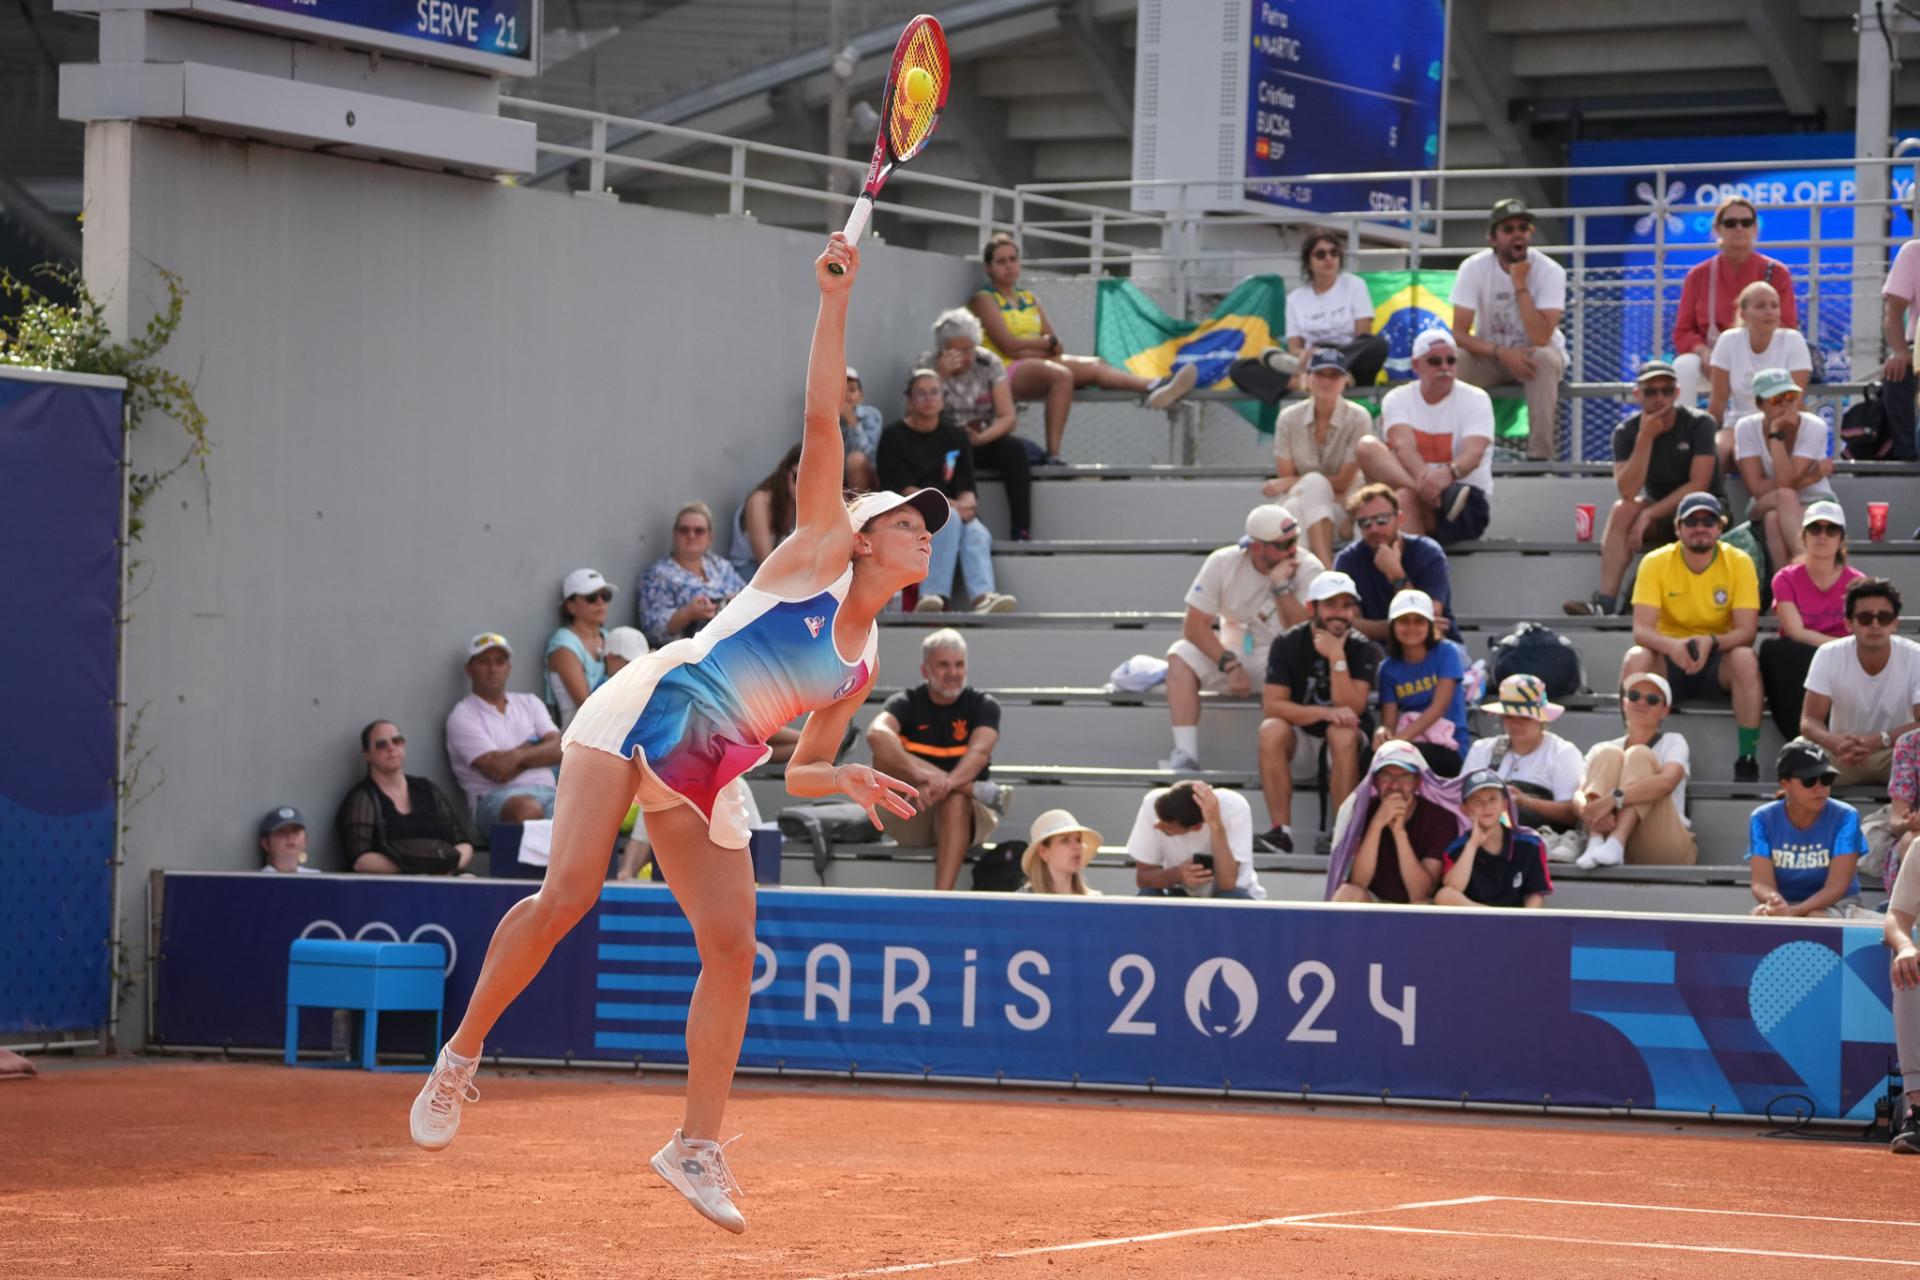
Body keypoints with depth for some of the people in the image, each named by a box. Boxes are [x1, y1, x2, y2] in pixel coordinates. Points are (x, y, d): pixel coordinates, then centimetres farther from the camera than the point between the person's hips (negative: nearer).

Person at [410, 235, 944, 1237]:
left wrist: (847, 780, 1)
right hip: (641, 714, -7)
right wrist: (835, 300, -11)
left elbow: (799, 770, 23)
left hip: (710, 778, 7)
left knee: (731, 947, -5)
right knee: (567, 894, -21)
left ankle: (696, 1148, 5)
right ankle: (459, 1061, -5)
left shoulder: (860, 669, 15)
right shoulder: (819, 551, 0)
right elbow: (821, 421, -8)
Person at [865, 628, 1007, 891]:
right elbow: (876, 734, -23)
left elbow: (979, 751, -19)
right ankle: (977, 790, -31)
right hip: (910, 820, 1)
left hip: (968, 815, -1)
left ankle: (942, 897, -48)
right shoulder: (907, 703, 0)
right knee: (884, 758, -24)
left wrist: (947, 784, -41)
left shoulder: (982, 705, 1)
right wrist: (918, 774, -41)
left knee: (955, 801, -37)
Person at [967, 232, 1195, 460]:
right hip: (1005, 372, -7)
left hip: (1037, 363, 7)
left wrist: (1031, 350, -9)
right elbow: (1008, 346, -10)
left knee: (1094, 366, -17)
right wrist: (1048, 342, 2)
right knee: (1061, 374, -35)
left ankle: (1153, 389, -41)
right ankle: (1052, 455, -43)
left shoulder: (1029, 299, 22)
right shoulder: (984, 300, 3)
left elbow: (1057, 348, 11)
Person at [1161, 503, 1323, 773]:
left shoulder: (1308, 569, -12)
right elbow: (1194, 626, -11)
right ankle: (1186, 757, -30)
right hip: (1234, 652, 2)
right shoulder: (1223, 563, -8)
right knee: (1180, 655, -23)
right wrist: (1230, 665, -23)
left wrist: (1281, 587, -28)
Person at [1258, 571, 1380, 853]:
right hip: (1299, 732, 1)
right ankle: (1281, 830, -31)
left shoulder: (1363, 649, -11)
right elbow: (1271, 706, -18)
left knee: (1342, 733, -36)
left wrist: (1337, 657, -28)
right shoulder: (1287, 644, -9)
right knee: (1271, 730, -32)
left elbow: (1351, 710, -22)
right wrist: (1323, 713, -31)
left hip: (1350, 736, -1)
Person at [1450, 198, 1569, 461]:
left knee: (1545, 359, -36)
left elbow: (1540, 338, -30)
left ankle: (1540, 455, -31)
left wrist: (1520, 286, -32)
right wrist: (1501, 352, -32)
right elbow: (1460, 333, -17)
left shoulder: (1550, 271, -19)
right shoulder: (1474, 268, -14)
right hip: (1490, 356, 1)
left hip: (1535, 354, -1)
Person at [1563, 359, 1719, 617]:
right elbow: (1628, 492, -18)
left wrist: (1649, 514, -24)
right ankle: (1605, 601, -39)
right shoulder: (1626, 432, -5)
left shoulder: (1698, 424, -11)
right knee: (1621, 510, -28)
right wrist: (1645, 437, -25)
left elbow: (1698, 486, -18)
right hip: (1658, 511, 3)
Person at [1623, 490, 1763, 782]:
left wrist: (1711, 642, -36)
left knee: (1745, 659, -33)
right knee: (1635, 659, -32)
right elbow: (1641, 629, -17)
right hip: (1669, 660, 0)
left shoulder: (1739, 562, -8)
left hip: (1718, 661, 0)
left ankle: (1747, 759, -26)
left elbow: (1747, 631, -15)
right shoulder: (1656, 563, -8)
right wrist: (1673, 646, -40)